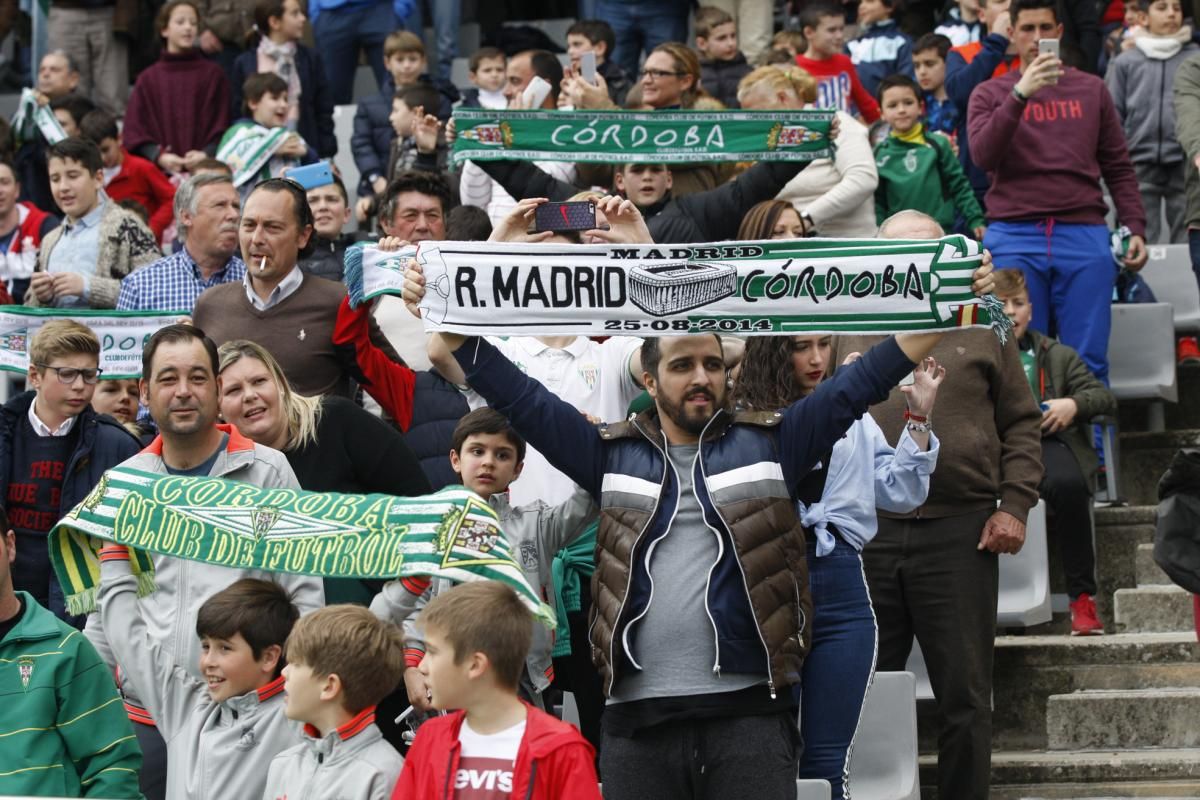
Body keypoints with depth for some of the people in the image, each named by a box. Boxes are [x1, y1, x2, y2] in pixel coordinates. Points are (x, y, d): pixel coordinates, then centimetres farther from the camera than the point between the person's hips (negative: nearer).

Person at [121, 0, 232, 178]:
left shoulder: (213, 75, 11)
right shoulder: (149, 79, 12)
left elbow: (222, 127, 7)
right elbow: (134, 130, 7)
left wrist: (206, 155, -12)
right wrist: (158, 156, -10)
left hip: (204, 168, 0)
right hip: (159, 170, 0)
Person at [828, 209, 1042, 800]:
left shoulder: (981, 329, 8)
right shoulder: (848, 335, 11)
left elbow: (1022, 423, 8)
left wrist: (1014, 504, -3)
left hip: (960, 535, -1)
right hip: (864, 537, 1)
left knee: (964, 696, 3)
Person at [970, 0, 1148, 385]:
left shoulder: (1091, 90, 14)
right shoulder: (991, 94, 10)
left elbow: (1118, 168, 14)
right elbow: (982, 155, -7)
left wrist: (1135, 228, 2)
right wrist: (1021, 93, -16)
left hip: (1084, 236, 1)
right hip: (1014, 240, -1)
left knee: (1088, 360, -3)